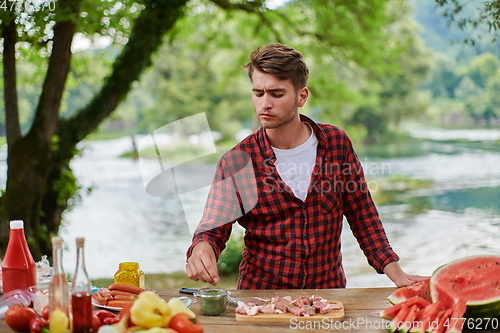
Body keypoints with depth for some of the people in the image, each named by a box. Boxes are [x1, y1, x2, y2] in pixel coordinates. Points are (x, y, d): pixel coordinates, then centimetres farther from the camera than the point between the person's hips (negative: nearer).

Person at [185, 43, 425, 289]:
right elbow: (213, 229, -2)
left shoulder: (336, 143, 1)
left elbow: (362, 215, 8)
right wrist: (202, 248, -25)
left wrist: (394, 272, 0)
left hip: (328, 289, 0)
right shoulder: (236, 162, -3)